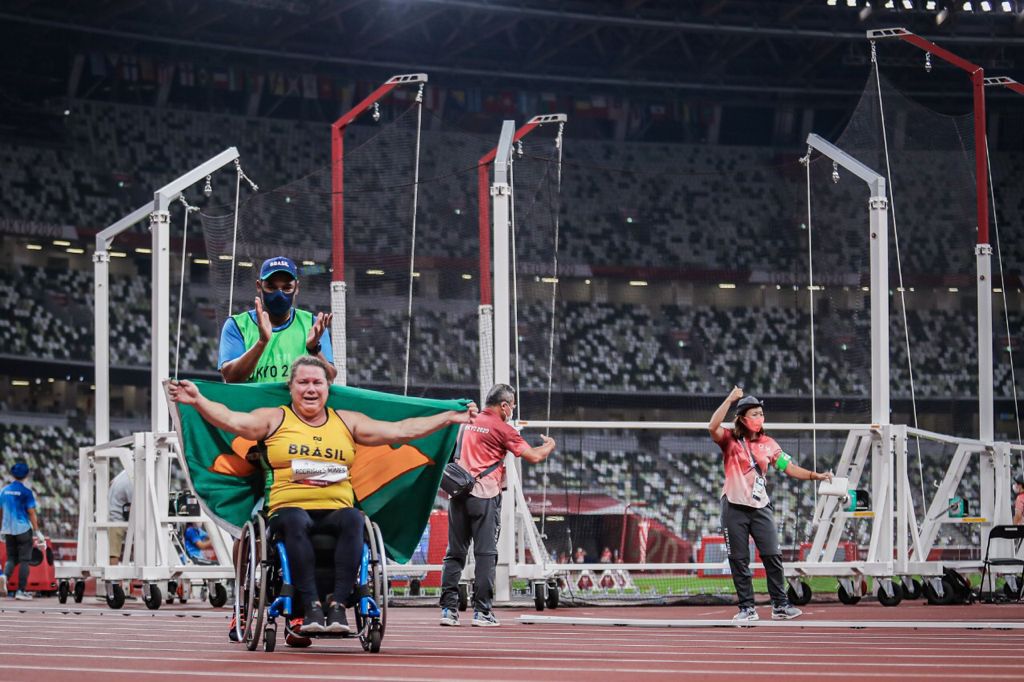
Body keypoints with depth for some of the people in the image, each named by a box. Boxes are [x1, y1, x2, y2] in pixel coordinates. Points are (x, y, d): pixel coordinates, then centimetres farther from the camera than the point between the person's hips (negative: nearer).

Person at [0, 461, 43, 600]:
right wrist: (38, 532, -6)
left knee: (11, 558, 12)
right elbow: (31, 513, -11)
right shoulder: (26, 491, -10)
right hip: (23, 529, -4)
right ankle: (21, 590, 0)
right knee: (24, 560, 2)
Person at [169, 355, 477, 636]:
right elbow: (232, 421, -3)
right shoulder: (275, 419, 12)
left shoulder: (347, 422, 20)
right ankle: (311, 605, -41)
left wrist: (450, 418, 12)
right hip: (289, 507, -2)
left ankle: (338, 604, -38)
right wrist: (197, 401, -20)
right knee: (295, 521, -37)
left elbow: (401, 430, 17)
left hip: (336, 509, 2)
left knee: (353, 519, -33)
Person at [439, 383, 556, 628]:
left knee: (455, 553, 7)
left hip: (459, 492, 6)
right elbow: (533, 456, -8)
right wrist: (550, 445, 13)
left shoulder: (467, 423, 14)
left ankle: (448, 608, 3)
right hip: (485, 495, -6)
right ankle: (482, 612, -4)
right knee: (486, 553, -1)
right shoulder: (501, 429, -5)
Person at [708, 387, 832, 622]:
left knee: (773, 556, -2)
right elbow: (713, 427, -24)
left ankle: (780, 605, 4)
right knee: (739, 560, 2)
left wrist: (816, 476, -7)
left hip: (761, 507, 3)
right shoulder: (730, 440, -4)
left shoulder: (768, 444, 7)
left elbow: (789, 468, 6)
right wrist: (730, 399, -24)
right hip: (735, 508, -3)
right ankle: (747, 608, 10)